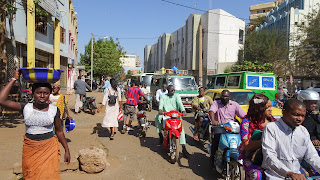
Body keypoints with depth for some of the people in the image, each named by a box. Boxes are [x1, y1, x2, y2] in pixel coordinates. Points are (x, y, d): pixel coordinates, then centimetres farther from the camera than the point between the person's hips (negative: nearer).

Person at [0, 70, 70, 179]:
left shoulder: (54, 110, -2)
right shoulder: (26, 108, -3)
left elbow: (59, 131, 6)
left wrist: (66, 150, 6)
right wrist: (14, 79, -9)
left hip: (49, 148, -1)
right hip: (30, 149, 1)